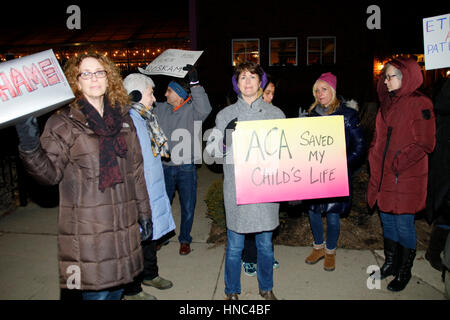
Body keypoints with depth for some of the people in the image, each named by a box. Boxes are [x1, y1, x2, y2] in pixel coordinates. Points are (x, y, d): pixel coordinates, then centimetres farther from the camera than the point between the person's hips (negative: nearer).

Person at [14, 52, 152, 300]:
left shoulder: (123, 119, 10)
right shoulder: (63, 122, -3)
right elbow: (50, 172, -14)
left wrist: (144, 213, 13)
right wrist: (30, 147, -34)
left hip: (123, 225, 5)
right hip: (87, 229, -4)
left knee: (117, 286, 17)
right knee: (96, 291, 3)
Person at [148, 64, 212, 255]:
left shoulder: (192, 109, -8)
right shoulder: (160, 109, 5)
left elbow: (205, 109, -28)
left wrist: (195, 83, -34)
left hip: (186, 168, -3)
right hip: (164, 166, 4)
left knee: (188, 207, 10)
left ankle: (185, 239, 32)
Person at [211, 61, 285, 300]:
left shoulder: (276, 114, 8)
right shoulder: (225, 115, 6)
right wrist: (227, 141, -13)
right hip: (236, 188, -1)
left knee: (265, 244, 15)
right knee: (234, 246, 9)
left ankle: (266, 288, 37)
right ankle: (232, 291, 31)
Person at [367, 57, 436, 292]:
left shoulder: (420, 104, -11)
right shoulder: (387, 103, 11)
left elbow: (424, 145, -13)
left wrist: (399, 163, -17)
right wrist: (375, 164, 9)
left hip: (406, 179, -7)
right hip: (383, 176, 7)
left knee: (404, 225, 5)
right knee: (387, 222, 16)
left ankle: (404, 272, 24)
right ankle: (390, 263, 34)